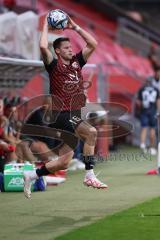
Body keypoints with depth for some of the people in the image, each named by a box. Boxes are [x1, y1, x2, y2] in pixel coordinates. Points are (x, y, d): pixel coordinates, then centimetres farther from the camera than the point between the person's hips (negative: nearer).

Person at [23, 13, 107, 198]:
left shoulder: (76, 62, 13)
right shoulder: (54, 65, -4)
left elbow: (93, 44, 11)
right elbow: (43, 47, -21)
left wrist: (75, 27, 9)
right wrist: (46, 25, -8)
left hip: (75, 115, 7)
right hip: (61, 114, -7)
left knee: (63, 162, 6)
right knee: (91, 132, -29)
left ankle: (30, 176, 22)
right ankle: (89, 176, -24)